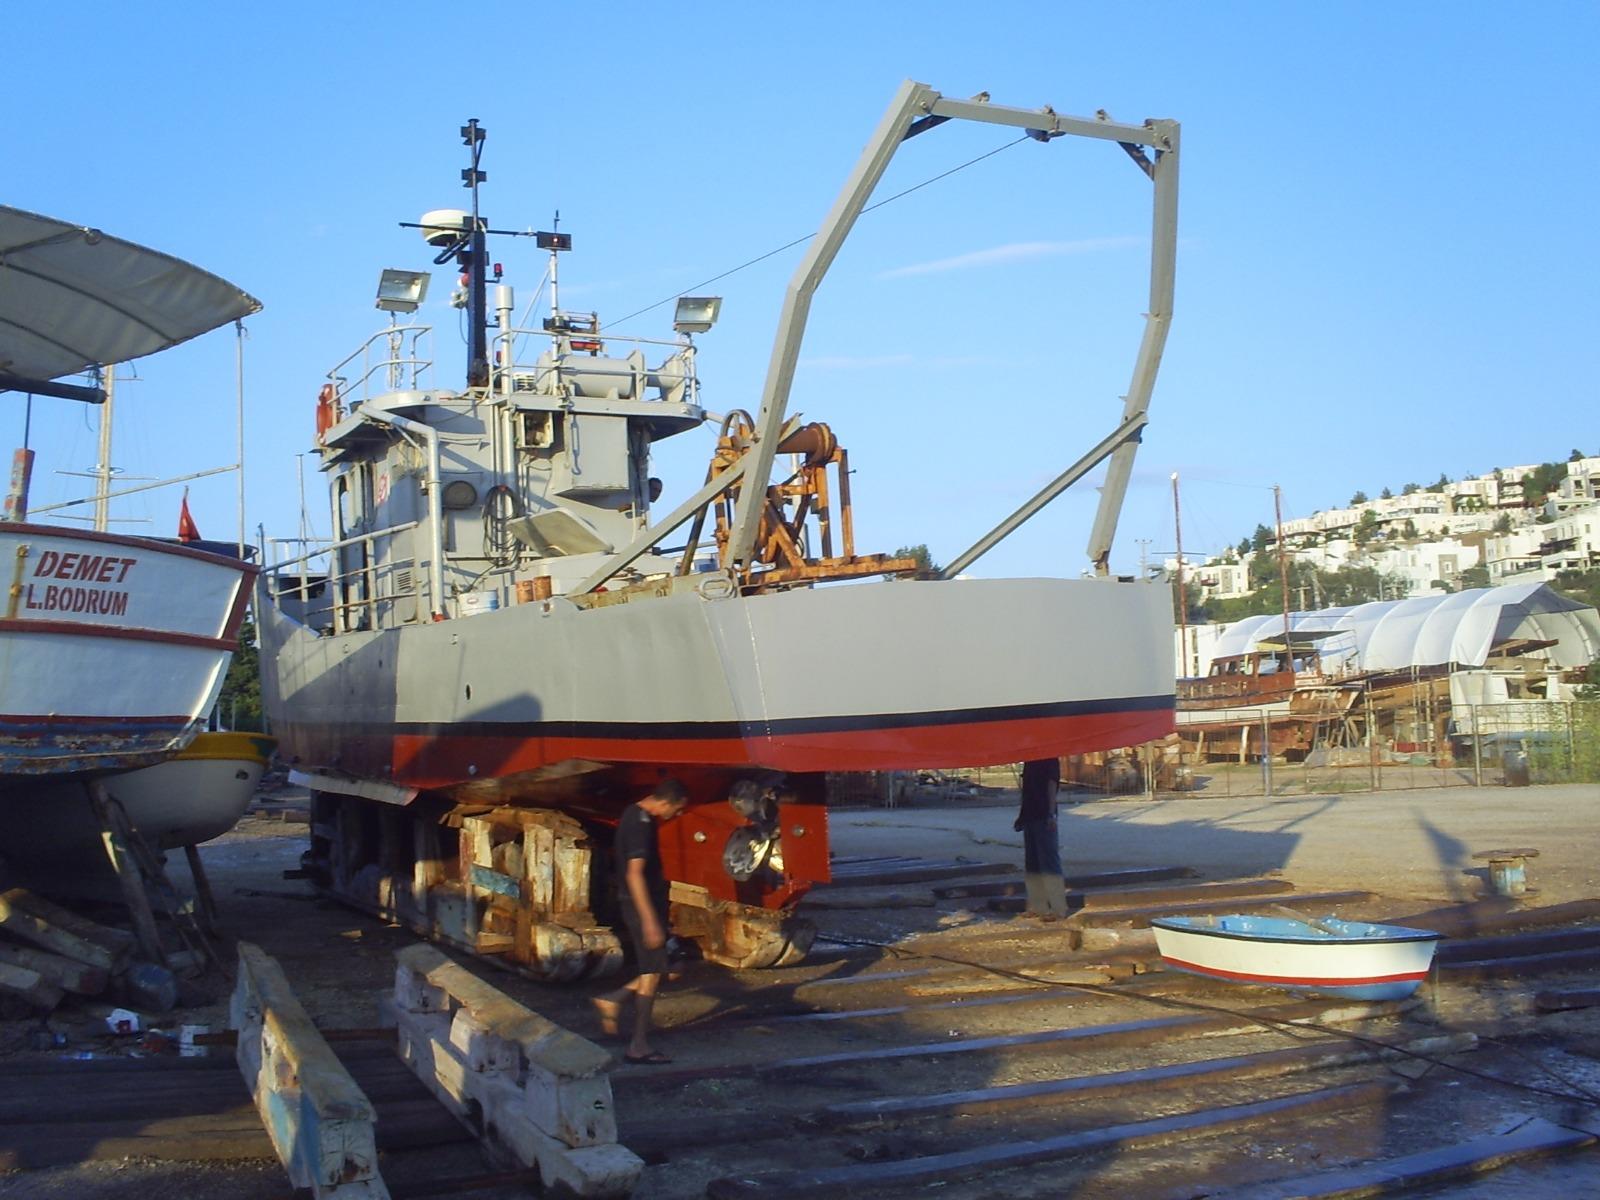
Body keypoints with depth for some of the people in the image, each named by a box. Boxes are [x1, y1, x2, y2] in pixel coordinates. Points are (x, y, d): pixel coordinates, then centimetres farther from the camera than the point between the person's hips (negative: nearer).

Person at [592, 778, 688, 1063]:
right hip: (643, 906, -10)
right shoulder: (641, 824, -20)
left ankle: (613, 1000, 17)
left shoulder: (634, 815, 11)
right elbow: (634, 874, -26)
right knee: (652, 972, -3)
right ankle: (638, 1046, 2)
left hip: (647, 903, 10)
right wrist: (649, 920, -26)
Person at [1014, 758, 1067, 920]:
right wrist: (1022, 816, 19)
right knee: (1031, 864, 11)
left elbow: (1052, 786, -14)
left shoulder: (1050, 759, -7)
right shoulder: (1029, 761, 15)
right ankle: (1038, 906, 17)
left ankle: (1058, 909, -6)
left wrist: (1051, 814, -22)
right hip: (1030, 816, 8)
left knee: (1049, 862, -7)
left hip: (1044, 817, -8)